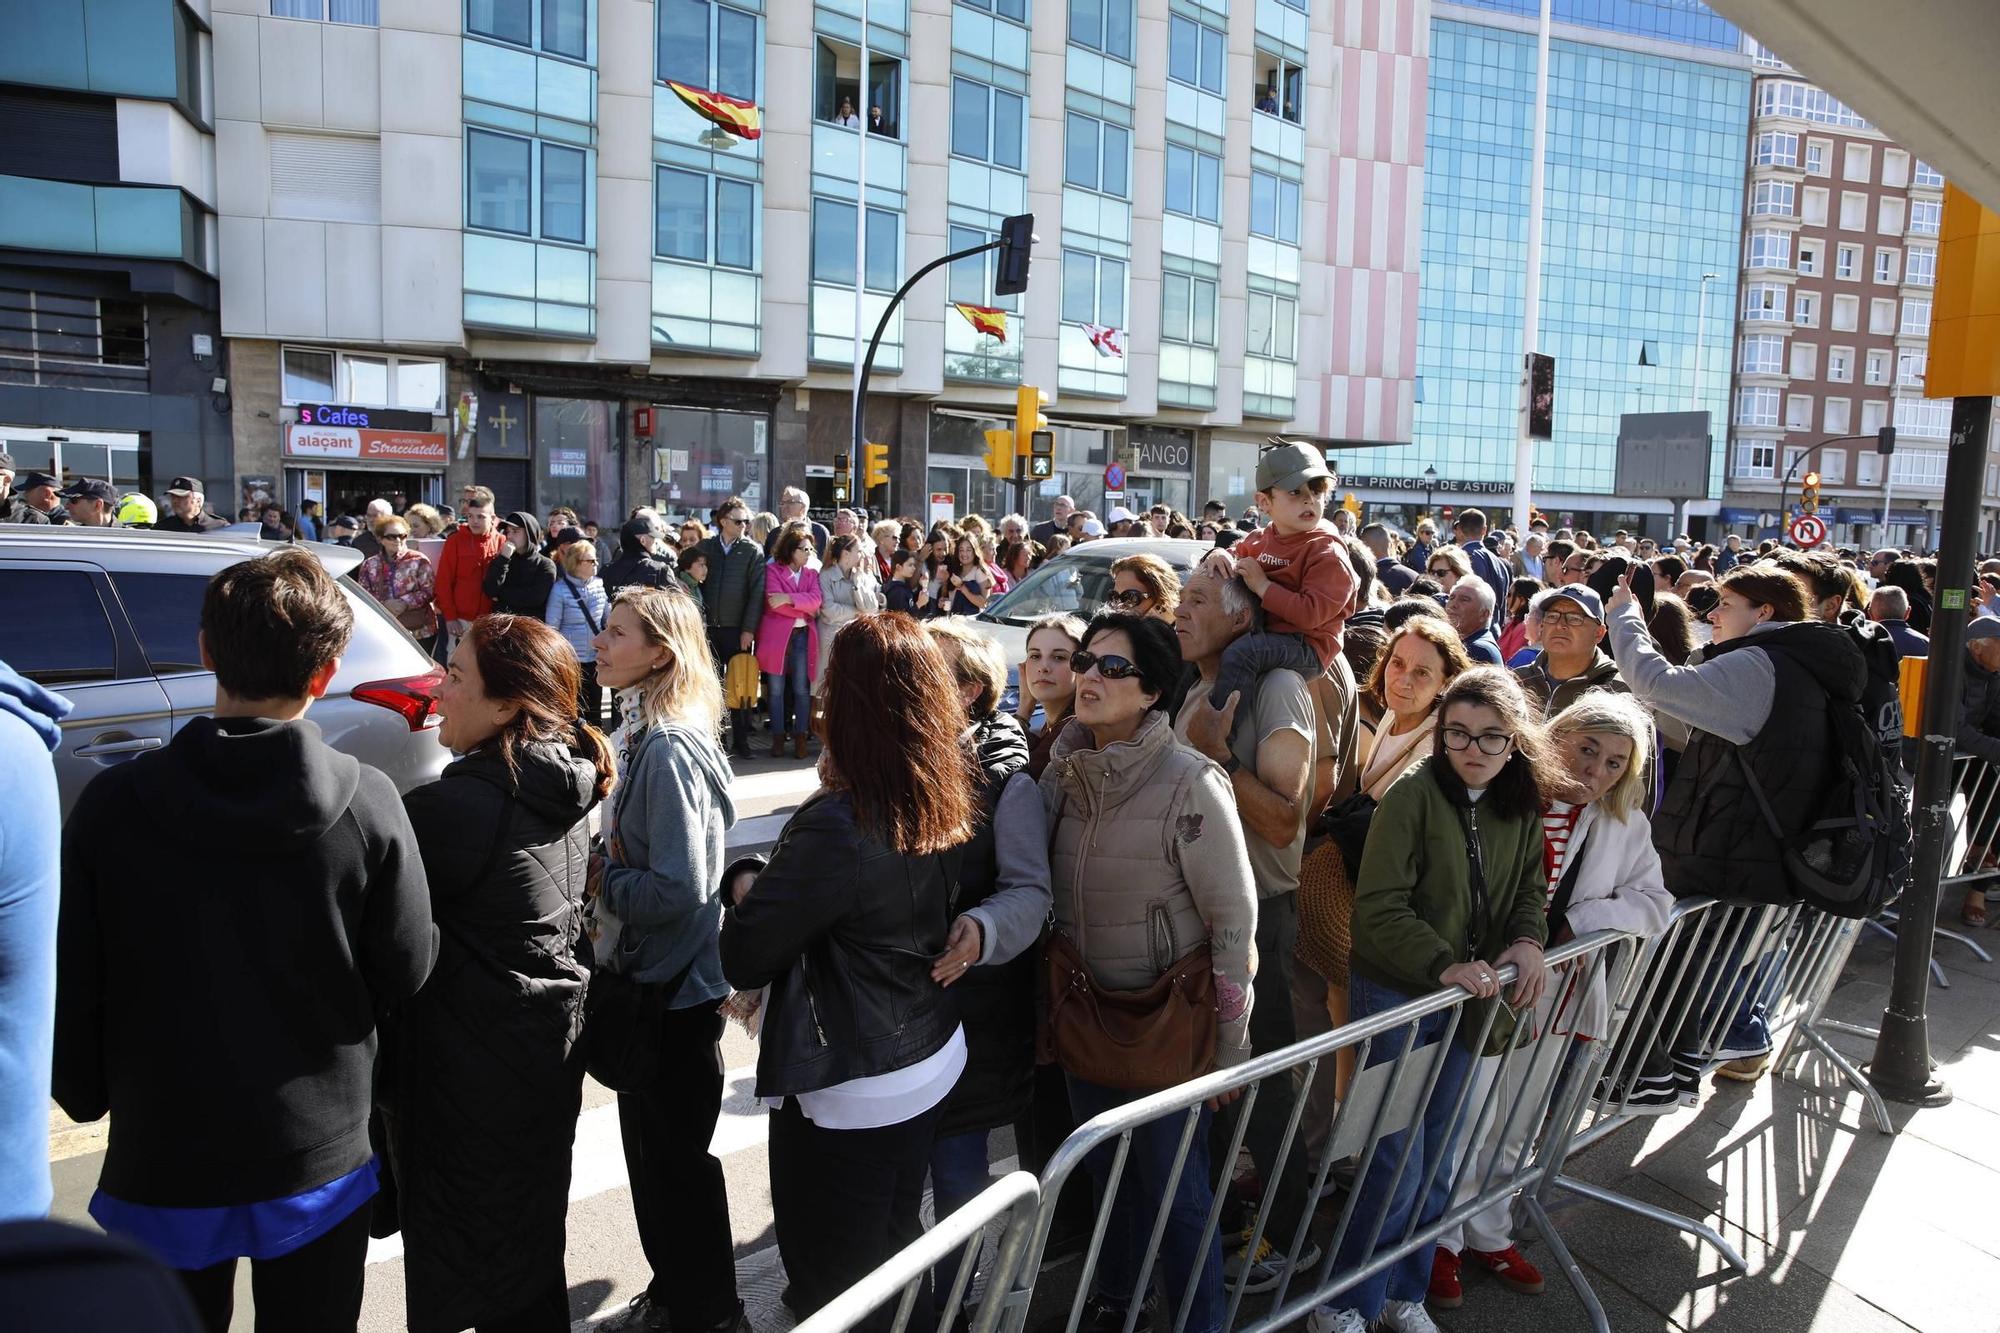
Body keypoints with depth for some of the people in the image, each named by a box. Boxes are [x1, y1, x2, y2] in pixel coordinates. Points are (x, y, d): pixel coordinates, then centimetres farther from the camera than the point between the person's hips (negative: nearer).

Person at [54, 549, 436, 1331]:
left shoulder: (114, 804, -15)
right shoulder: (368, 803, -18)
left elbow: (69, 985, -7)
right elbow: (405, 972, -10)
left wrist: (88, 1096, 11)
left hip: (163, 1158, 1)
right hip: (320, 1156, 0)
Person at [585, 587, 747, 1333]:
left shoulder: (669, 749, -24)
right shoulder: (641, 732, 5)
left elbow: (679, 888, -27)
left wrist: (602, 877, -13)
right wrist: (603, 866, -1)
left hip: (674, 988, -9)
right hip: (646, 973, 9)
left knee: (676, 1160, 8)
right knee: (650, 1148, 22)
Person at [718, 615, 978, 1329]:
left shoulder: (837, 824, -28)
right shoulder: (952, 801, -7)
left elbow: (743, 958, -20)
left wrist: (747, 897, -1)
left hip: (846, 1094, -7)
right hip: (935, 1058, 7)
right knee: (897, 1249, 28)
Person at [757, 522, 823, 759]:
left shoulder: (812, 573, 12)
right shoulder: (773, 570, 2)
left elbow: (816, 600, -5)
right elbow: (774, 602, -11)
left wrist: (789, 598, -16)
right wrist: (804, 609, -7)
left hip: (803, 635, 3)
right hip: (777, 635, -2)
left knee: (802, 689, 1)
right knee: (776, 689, 1)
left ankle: (800, 737, 6)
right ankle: (778, 737, 9)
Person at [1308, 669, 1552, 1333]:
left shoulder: (1521, 805, 1)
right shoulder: (1413, 795, -19)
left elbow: (1530, 887, 11)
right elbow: (1380, 906, -20)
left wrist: (1527, 940, -9)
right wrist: (1445, 965, -29)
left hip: (1464, 999, 6)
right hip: (1395, 994, -6)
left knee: (1438, 1160, 16)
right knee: (1398, 1164, -2)